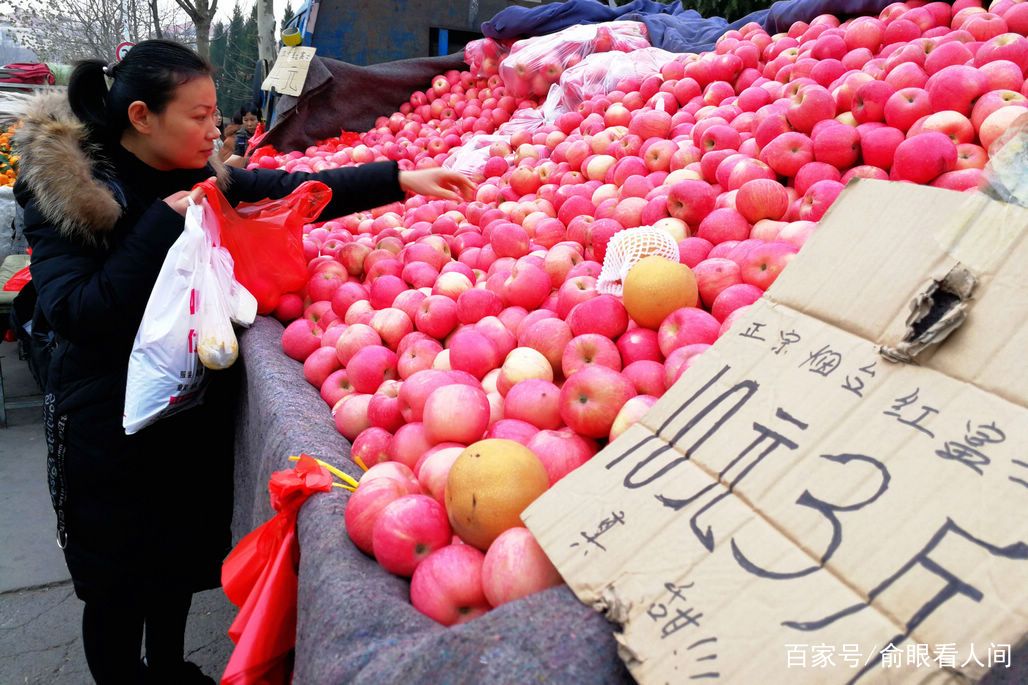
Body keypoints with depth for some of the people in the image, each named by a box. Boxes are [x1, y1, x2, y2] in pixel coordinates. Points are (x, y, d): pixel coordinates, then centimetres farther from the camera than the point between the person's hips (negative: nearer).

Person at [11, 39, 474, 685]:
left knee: (181, 560, 22)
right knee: (120, 583, 11)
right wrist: (165, 222, -26)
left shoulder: (198, 176, 0)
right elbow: (76, 315, -24)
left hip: (196, 410, 6)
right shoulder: (64, 191, -15)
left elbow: (293, 188, -4)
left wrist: (399, 179, -12)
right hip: (112, 429, -6)